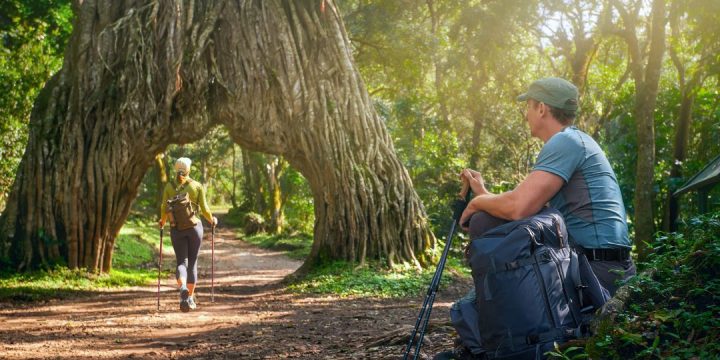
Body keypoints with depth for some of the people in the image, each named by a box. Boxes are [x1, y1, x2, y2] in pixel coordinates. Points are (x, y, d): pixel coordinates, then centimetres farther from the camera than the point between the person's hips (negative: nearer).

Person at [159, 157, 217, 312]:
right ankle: (190, 298, 12)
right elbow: (204, 210, -3)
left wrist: (162, 221, 20)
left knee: (181, 262, 4)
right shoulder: (197, 186, -2)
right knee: (192, 262, 12)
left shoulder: (169, 186, 0)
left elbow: (164, 209, -1)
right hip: (194, 226, 0)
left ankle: (182, 288, -26)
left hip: (176, 229, 0)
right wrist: (212, 219, 17)